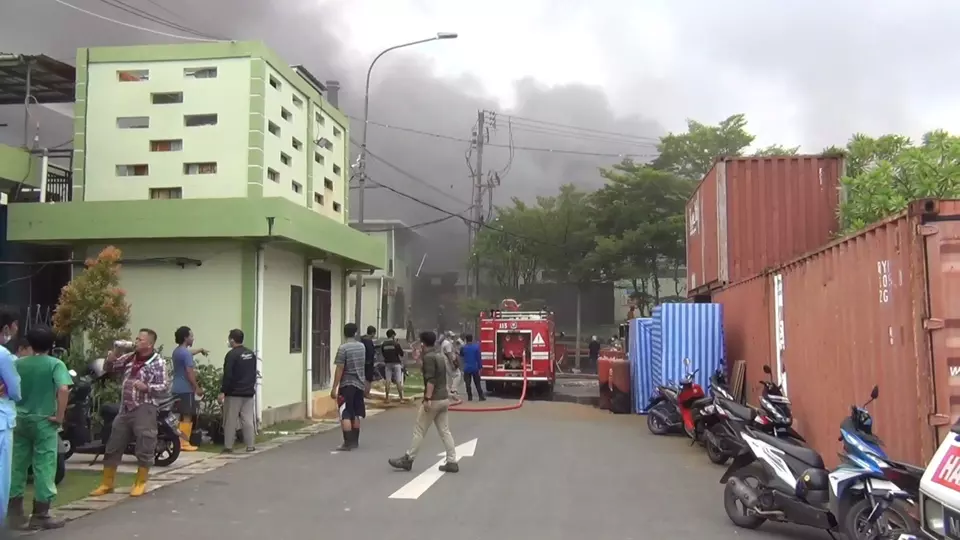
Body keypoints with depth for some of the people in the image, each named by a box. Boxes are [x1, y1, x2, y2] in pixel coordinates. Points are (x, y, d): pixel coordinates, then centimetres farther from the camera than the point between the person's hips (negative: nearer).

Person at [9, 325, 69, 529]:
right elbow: (64, 389, -23)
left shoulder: (18, 363, 5)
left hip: (20, 419, 5)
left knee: (17, 464, 12)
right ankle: (40, 515, 4)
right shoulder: (55, 364, -9)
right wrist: (60, 416, -14)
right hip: (44, 421, -4)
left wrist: (14, 411, 12)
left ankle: (14, 511, 18)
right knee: (44, 466, 1)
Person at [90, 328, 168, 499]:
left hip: (144, 410, -6)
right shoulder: (129, 358, 10)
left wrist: (146, 387, -24)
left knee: (144, 448, 0)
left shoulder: (158, 362, -8)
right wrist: (113, 355, 2)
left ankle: (140, 483, 14)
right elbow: (109, 367, 20)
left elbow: (165, 387, -12)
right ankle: (107, 484, 22)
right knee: (113, 446, 11)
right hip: (125, 409, 6)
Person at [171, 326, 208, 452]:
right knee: (187, 417, -5)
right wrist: (197, 388, -13)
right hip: (186, 389, -9)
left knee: (181, 416, 13)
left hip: (177, 389, 9)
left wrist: (200, 350, 51)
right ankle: (184, 443, -5)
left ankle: (179, 441, 15)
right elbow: (190, 373, -19)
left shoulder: (177, 351, 13)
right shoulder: (186, 353, -16)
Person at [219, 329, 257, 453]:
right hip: (248, 392, 6)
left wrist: (222, 392, -13)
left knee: (230, 421, 1)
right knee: (248, 420, 7)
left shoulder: (232, 354, -13)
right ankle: (250, 445, 7)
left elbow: (228, 375, -16)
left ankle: (228, 446, 2)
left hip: (234, 393, -6)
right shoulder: (251, 354, 10)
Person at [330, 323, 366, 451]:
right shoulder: (362, 346, 6)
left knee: (345, 414, -5)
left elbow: (340, 369, -16)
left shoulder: (343, 348, -13)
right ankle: (355, 441, 21)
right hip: (360, 384, 6)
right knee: (356, 414, 15)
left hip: (347, 385, -6)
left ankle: (348, 443, -10)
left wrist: (334, 387, -13)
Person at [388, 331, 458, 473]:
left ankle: (408, 460, 8)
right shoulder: (441, 355, 14)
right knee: (445, 431, 8)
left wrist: (427, 399, -24)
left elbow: (430, 379, -21)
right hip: (444, 399, 8)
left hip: (434, 399, -8)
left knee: (419, 431, 1)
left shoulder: (428, 357, -13)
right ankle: (452, 462, 5)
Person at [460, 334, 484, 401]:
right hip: (475, 368, 0)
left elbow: (461, 355, 17)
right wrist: (480, 367, -2)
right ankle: (481, 396, 6)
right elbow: (478, 358, -6)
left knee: (468, 383, 4)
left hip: (467, 368, 0)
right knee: (477, 383, 7)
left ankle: (470, 397, 2)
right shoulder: (476, 347, -6)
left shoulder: (463, 348, -3)